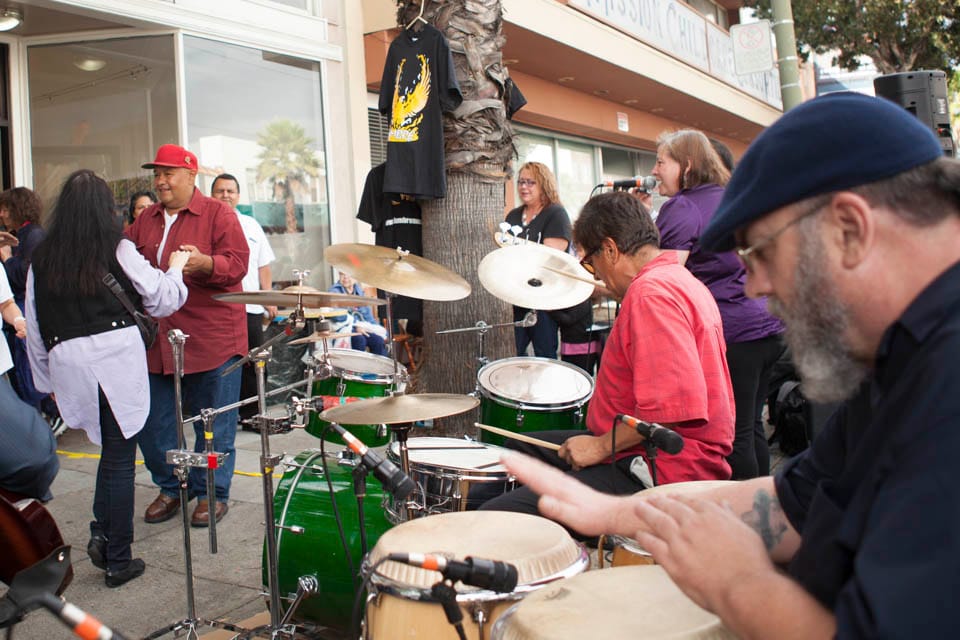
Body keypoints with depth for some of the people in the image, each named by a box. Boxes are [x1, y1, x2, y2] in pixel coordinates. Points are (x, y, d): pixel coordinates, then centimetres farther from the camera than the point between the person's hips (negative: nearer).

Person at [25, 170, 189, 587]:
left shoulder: (42, 257, 9)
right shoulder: (116, 248, -2)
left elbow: (34, 326, 11)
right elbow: (161, 301, 3)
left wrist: (47, 380, 19)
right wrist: (175, 269, 21)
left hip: (69, 364, 4)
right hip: (118, 358, -3)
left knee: (112, 448, 20)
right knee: (119, 456, 3)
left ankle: (102, 533, 11)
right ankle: (117, 560, 11)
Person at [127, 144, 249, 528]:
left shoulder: (218, 214, -2)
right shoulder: (146, 220, 16)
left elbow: (237, 263, -13)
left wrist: (205, 263, -31)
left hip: (211, 338, -6)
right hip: (156, 339, 6)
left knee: (213, 424, 3)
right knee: (151, 423, 11)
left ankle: (212, 493, 17)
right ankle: (170, 488, 28)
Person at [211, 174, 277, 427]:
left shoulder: (251, 225, 17)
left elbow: (263, 265, 17)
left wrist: (268, 297, 9)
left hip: (250, 306, 4)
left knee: (253, 363, 7)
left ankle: (251, 413, 18)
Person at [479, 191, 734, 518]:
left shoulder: (651, 292, -20)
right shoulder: (681, 280, 14)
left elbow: (675, 409, -28)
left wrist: (601, 446, -18)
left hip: (663, 474, -12)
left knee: (495, 520, -21)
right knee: (522, 446, 25)